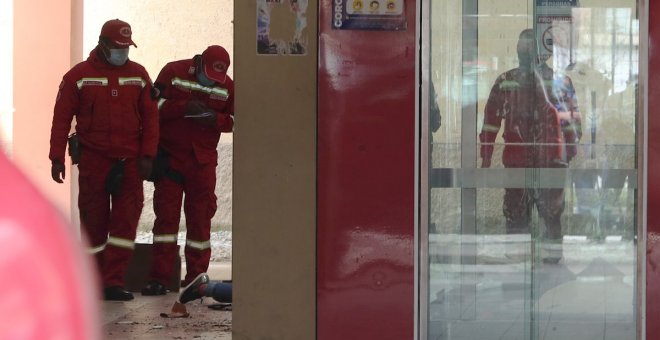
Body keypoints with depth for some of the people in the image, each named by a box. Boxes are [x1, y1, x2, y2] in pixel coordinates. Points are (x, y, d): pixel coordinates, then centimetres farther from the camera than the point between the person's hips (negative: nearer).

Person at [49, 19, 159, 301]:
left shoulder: (138, 75, 8)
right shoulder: (79, 76, 0)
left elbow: (150, 117, 7)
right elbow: (61, 118, 0)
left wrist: (147, 155, -2)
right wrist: (57, 158, -5)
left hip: (129, 161, 2)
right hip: (92, 160, -2)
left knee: (126, 221, -5)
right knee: (94, 221, 4)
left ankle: (113, 282, -4)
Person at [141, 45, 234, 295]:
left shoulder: (227, 86, 4)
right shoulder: (173, 72, -3)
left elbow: (234, 120, 9)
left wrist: (215, 119, -12)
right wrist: (184, 108, -19)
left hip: (203, 160, 2)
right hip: (169, 155, -2)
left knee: (200, 216, 4)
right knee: (166, 213, -4)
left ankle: (196, 277, 13)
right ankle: (159, 278, -2)